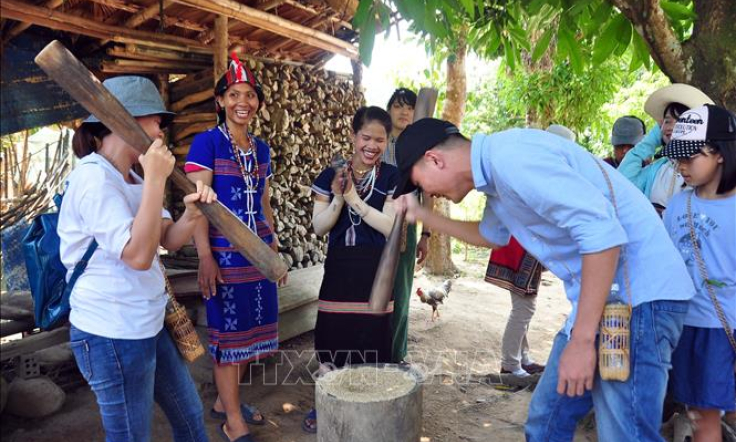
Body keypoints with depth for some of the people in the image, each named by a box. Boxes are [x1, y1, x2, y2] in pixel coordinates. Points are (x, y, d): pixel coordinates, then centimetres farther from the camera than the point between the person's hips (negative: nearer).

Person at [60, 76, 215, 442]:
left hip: (147, 326, 9)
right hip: (112, 336, -9)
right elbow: (139, 255, -29)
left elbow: (169, 240, 4)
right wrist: (156, 179, -27)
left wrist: (192, 213, -18)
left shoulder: (130, 178, 11)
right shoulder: (94, 178, -20)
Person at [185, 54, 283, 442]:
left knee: (249, 330, 13)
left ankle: (224, 401, 33)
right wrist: (205, 258, -20)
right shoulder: (206, 143, -7)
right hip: (225, 253, -6)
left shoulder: (261, 148, 11)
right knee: (228, 333, 3)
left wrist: (275, 248, 16)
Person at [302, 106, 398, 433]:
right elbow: (319, 227, -2)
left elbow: (390, 226, -12)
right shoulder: (331, 176, 2)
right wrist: (337, 199, -18)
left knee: (370, 338, 4)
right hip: (339, 268, 2)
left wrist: (355, 200, -18)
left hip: (374, 271, -2)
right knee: (332, 335, 8)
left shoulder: (392, 178, -2)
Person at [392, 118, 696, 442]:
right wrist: (421, 215, 26)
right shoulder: (496, 172, 12)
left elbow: (603, 231, -26)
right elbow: (491, 235, 32)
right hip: (599, 292, 10)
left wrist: (581, 340, -23)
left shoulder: (510, 156, -20)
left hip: (640, 293, -10)